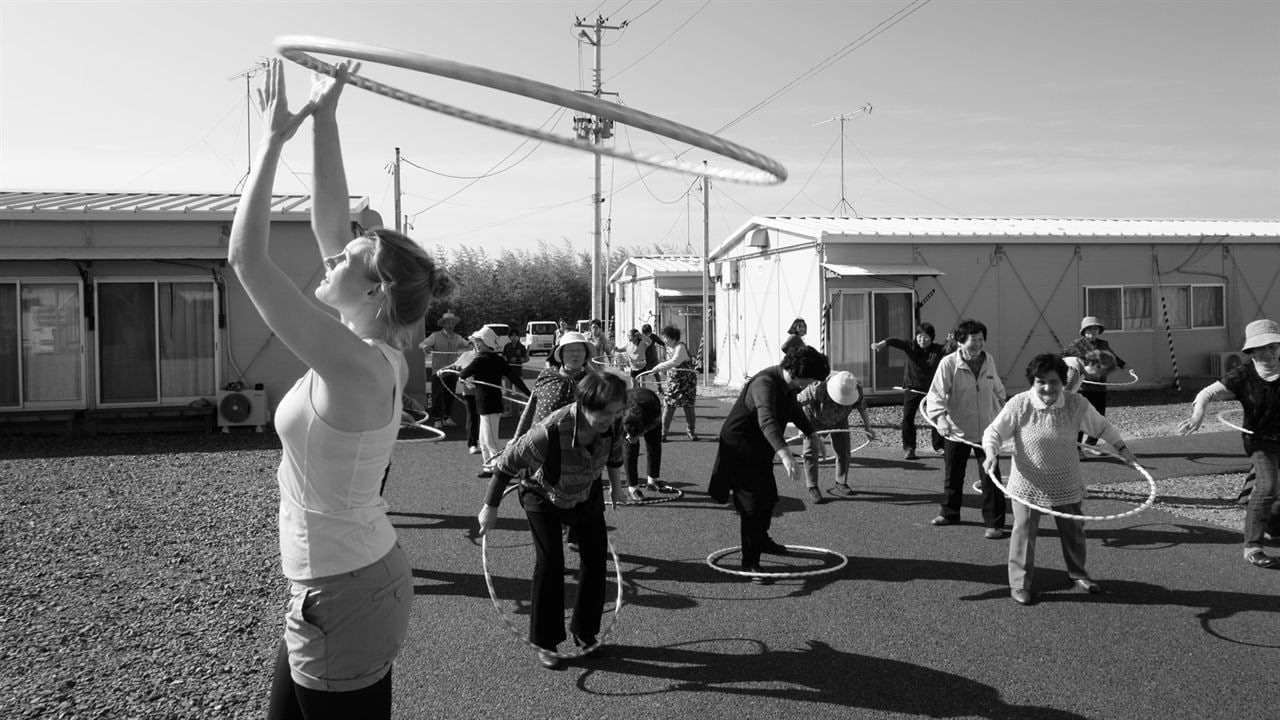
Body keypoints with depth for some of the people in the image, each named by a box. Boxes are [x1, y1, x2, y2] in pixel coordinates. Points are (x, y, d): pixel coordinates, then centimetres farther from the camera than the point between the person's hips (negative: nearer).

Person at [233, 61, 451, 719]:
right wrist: (324, 118, 5)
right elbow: (328, 222, 5)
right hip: (361, 578, 9)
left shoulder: (354, 366, -25)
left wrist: (275, 138, -19)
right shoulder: (380, 354, -1)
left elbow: (244, 256, -26)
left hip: (340, 600, -9)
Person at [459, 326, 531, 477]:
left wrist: (462, 376, 21)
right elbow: (514, 376, 5)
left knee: (491, 442, -6)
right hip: (495, 402, 9)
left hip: (487, 405, -9)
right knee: (484, 440, 19)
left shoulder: (480, 360, -15)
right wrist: (528, 393, 7)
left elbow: (463, 375, -3)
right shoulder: (498, 359, 6)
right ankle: (489, 467, 27)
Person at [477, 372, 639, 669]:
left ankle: (584, 633, 21)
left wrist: (616, 486, 15)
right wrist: (490, 508, -17)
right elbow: (507, 465, -27)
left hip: (587, 494, 5)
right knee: (550, 562, -12)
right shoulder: (549, 433, -43)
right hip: (543, 496, -5)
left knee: (596, 557, 3)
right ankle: (545, 642, 3)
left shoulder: (613, 424, -28)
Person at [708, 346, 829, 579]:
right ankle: (750, 562, 3)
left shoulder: (788, 385, 0)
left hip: (761, 451, 9)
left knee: (768, 497, 20)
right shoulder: (764, 384, -31)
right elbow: (767, 421, -49)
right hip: (740, 451, -9)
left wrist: (811, 433, 29)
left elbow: (793, 409, 24)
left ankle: (761, 540, 45)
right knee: (751, 505, -8)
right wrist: (784, 453, -61)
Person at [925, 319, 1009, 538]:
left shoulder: (989, 360, 1)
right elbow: (936, 395, -19)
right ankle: (949, 513, 37)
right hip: (956, 431, -2)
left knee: (990, 479, -3)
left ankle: (994, 523, 7)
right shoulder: (949, 363, -13)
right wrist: (940, 418, -35)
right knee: (952, 477, 15)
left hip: (986, 431, 2)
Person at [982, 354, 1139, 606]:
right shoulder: (1018, 405, -18)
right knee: (1024, 532, 2)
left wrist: (1123, 449, 9)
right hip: (1029, 484, -3)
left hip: (1067, 484, 3)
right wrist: (990, 454, -27)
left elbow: (1102, 427, 8)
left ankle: (1078, 574, 42)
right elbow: (993, 433, -9)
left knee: (1073, 530, 19)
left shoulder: (1077, 404, -11)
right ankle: (1020, 584, 18)